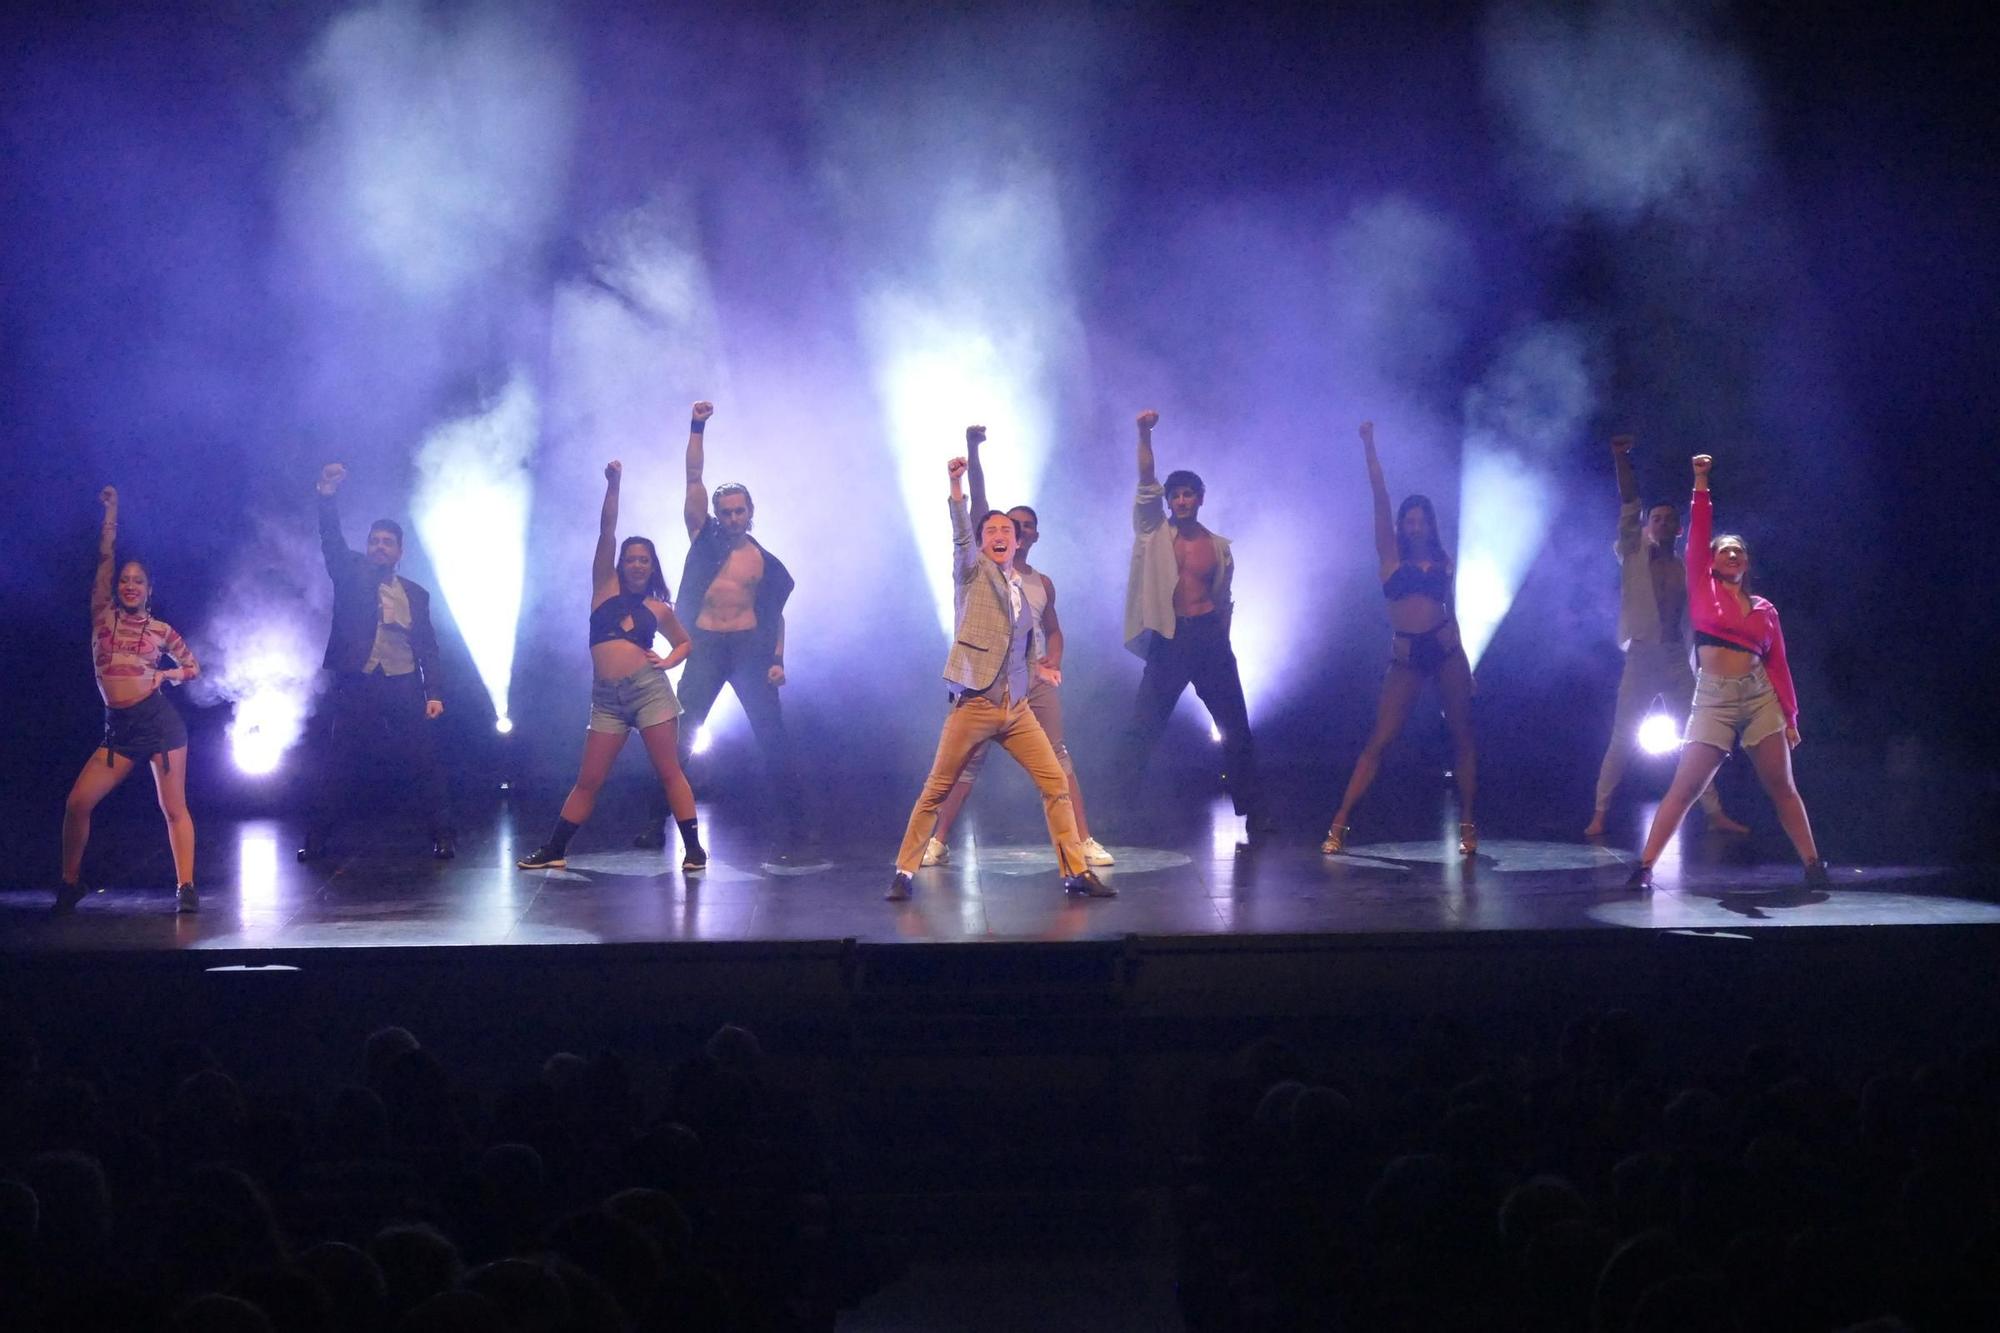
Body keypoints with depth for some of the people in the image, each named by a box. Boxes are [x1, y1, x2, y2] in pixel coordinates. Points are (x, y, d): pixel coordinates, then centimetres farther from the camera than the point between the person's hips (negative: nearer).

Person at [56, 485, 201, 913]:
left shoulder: (160, 630, 6)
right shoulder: (103, 615, 9)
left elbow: (193, 667, 17)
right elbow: (105, 556, 7)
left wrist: (165, 675, -2)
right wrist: (111, 509, 10)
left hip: (158, 719, -2)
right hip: (118, 728, 2)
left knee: (174, 807, -3)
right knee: (77, 803, -5)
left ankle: (186, 887, -1)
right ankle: (70, 882, 11)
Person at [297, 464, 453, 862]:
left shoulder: (415, 594, 13)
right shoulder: (350, 574, 9)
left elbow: (427, 647, 10)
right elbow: (331, 540, -8)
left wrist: (434, 692, -1)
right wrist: (327, 495, -23)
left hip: (403, 689, 1)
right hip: (356, 687, -1)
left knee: (423, 765, -2)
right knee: (341, 766, 0)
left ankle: (442, 835, 5)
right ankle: (315, 838, 6)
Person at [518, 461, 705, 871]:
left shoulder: (659, 609, 10)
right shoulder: (606, 588, 9)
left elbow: (684, 642, 25)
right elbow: (607, 530, 3)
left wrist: (666, 662, 3)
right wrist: (613, 485, -4)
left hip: (649, 689, -1)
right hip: (607, 698, 1)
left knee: (669, 772, -2)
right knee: (588, 780, 2)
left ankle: (694, 848, 1)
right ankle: (554, 851, 10)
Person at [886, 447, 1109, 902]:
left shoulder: (1027, 591, 17)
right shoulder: (974, 572, 2)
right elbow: (961, 536, -17)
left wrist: (1037, 668, 12)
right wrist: (956, 487, -29)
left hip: (1017, 708, 5)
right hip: (974, 705, -5)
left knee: (1056, 784, 0)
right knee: (936, 791, -1)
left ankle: (1076, 872, 6)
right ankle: (903, 872, 8)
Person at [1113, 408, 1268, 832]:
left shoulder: (1219, 546, 9)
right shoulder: (1154, 533, 4)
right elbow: (1146, 483, -9)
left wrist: (1220, 641, 13)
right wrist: (1145, 436, -20)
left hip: (1210, 639, 2)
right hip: (1168, 640, -2)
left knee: (1236, 729, 5)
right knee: (1143, 728, -7)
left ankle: (1253, 809, 15)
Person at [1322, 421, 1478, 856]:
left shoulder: (1442, 562, 11)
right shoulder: (1391, 556, 5)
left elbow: (1449, 608, 16)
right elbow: (1380, 498, -2)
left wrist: (1463, 664, 13)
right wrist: (1369, 447, -8)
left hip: (1446, 650, 2)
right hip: (1406, 657, -2)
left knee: (1462, 736, 1)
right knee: (1378, 742, -5)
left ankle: (1467, 824, 8)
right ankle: (1339, 825, -6)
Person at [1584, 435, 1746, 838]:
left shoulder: (1685, 570, 10)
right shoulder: (1634, 556, 4)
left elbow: (1695, 618, 11)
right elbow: (1629, 506, -4)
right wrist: (1621, 460, -12)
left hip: (1677, 661, 3)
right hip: (1641, 659, -3)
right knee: (1621, 740, -4)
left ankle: (1714, 813, 8)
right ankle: (1599, 814, -1)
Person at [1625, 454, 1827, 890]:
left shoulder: (1764, 609, 12)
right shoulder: (1703, 590, 7)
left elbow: (1778, 663, 12)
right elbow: (1697, 534, 0)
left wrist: (1790, 716, 8)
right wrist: (1701, 485, -3)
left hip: (1760, 698, 3)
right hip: (1713, 698, -2)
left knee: (1782, 788, 4)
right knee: (1684, 788, -8)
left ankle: (1813, 866, 9)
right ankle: (1644, 867, -8)